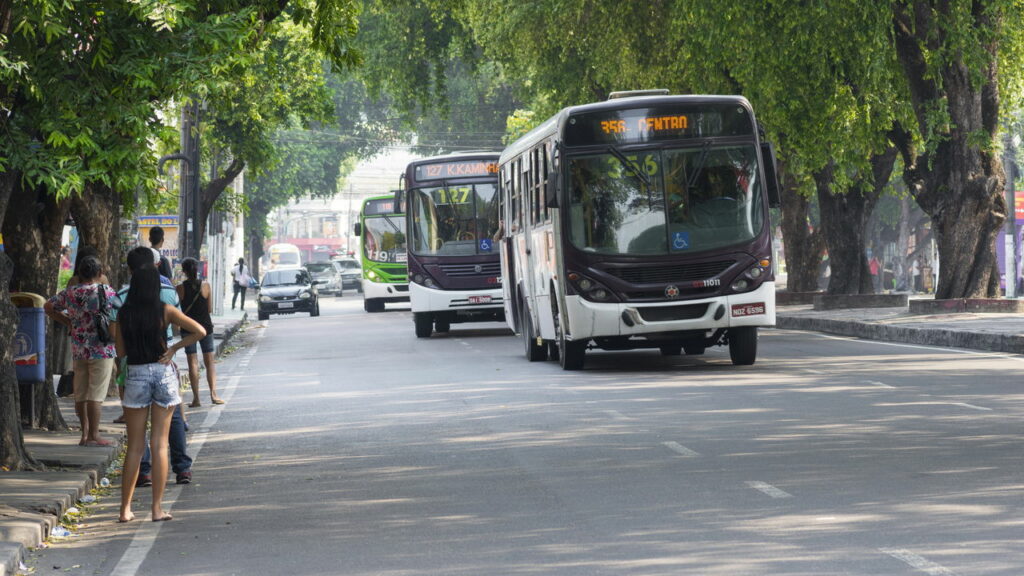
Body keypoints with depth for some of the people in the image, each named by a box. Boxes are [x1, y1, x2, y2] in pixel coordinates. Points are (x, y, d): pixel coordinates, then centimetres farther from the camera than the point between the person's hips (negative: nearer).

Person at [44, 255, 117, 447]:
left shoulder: (69, 293, 4)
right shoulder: (106, 292, -9)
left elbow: (48, 307, 15)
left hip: (78, 349, 5)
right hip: (101, 349, -5)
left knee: (80, 394, 10)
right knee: (95, 394, -4)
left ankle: (85, 433, 15)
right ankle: (93, 435, -3)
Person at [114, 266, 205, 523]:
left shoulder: (124, 314, 0)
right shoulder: (165, 311, -5)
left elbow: (120, 351, 5)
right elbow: (199, 331, -9)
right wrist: (174, 348, -2)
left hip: (135, 375, 1)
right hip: (163, 374, -1)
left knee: (134, 446, 8)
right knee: (159, 444, 3)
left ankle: (125, 509, 6)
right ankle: (157, 508, 2)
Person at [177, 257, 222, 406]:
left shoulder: (180, 288, -7)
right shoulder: (205, 285, -4)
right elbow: (210, 308, 0)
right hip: (205, 326, 1)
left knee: (192, 363, 3)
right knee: (210, 361, 10)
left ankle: (196, 398, -1)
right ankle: (213, 394, 0)